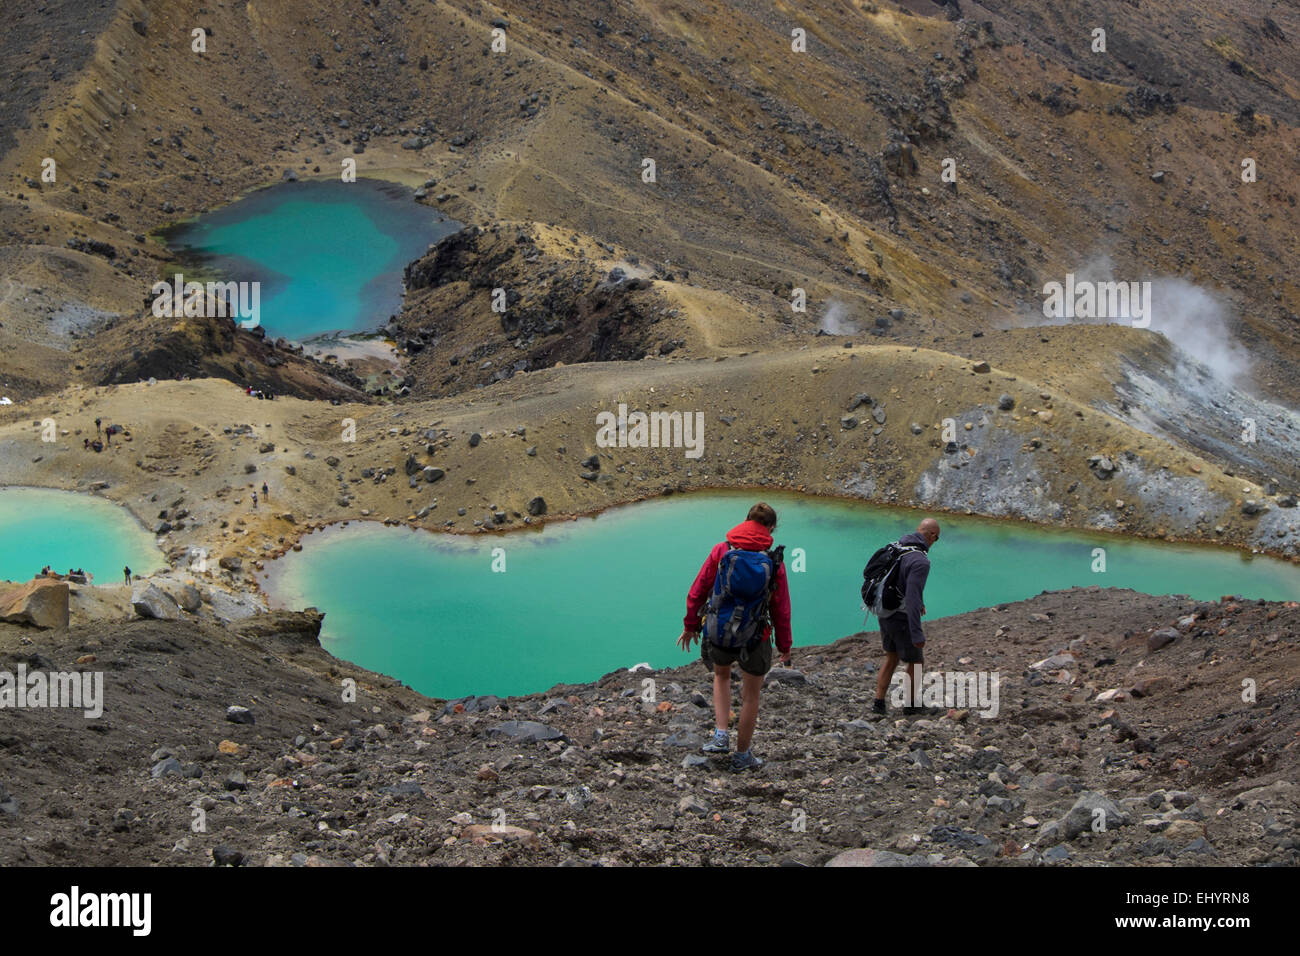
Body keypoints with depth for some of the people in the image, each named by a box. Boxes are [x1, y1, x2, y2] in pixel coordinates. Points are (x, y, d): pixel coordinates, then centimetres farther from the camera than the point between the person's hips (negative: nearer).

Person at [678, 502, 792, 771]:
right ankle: (742, 755, 27)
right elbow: (781, 609, -4)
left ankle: (720, 733, 16)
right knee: (750, 696, 17)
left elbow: (697, 592, -2)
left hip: (718, 634, 2)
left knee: (721, 675, 32)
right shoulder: (774, 562, -9)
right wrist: (785, 646, 8)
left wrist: (691, 625, 12)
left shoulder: (721, 551, -7)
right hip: (754, 638, -1)